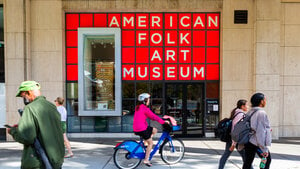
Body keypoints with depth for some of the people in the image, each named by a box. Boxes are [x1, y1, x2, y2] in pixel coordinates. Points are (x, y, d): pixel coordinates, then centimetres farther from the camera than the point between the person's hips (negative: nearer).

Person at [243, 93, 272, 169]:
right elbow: (261, 132, -20)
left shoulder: (250, 112, 7)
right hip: (258, 143, -7)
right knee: (267, 160, 15)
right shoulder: (261, 113, -16)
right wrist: (264, 148, -18)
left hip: (248, 142, 7)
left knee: (247, 162, 10)